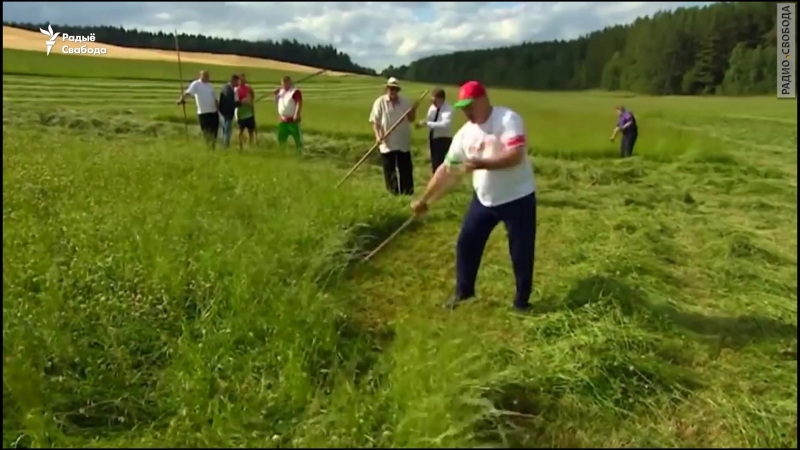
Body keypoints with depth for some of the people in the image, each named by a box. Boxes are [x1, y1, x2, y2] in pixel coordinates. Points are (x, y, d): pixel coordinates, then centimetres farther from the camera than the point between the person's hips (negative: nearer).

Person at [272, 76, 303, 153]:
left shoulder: (295, 91, -12)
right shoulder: (281, 91, 13)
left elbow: (299, 103, -19)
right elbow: (277, 102, 23)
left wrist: (296, 115, -26)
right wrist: (276, 95, 4)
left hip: (293, 120, -8)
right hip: (282, 120, 8)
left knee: (297, 138, 0)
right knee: (281, 138, 14)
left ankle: (300, 152, 9)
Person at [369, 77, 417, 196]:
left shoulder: (405, 102, 6)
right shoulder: (380, 102, -4)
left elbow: (411, 119, 9)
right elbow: (375, 121, -6)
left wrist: (413, 110, -12)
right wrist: (378, 135, -20)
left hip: (403, 143, 3)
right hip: (387, 144, -3)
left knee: (406, 170, 7)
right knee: (389, 171, 3)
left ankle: (408, 193, 15)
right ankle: (393, 194, 11)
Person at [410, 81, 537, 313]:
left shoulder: (508, 119, -18)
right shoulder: (465, 133, 0)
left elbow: (515, 156, -30)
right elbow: (446, 169, 4)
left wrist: (481, 164, -38)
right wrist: (424, 199, 4)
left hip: (517, 198, -6)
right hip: (484, 199, 6)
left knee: (521, 252, 4)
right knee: (466, 243, 11)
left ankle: (522, 301, 23)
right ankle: (463, 290, 32)